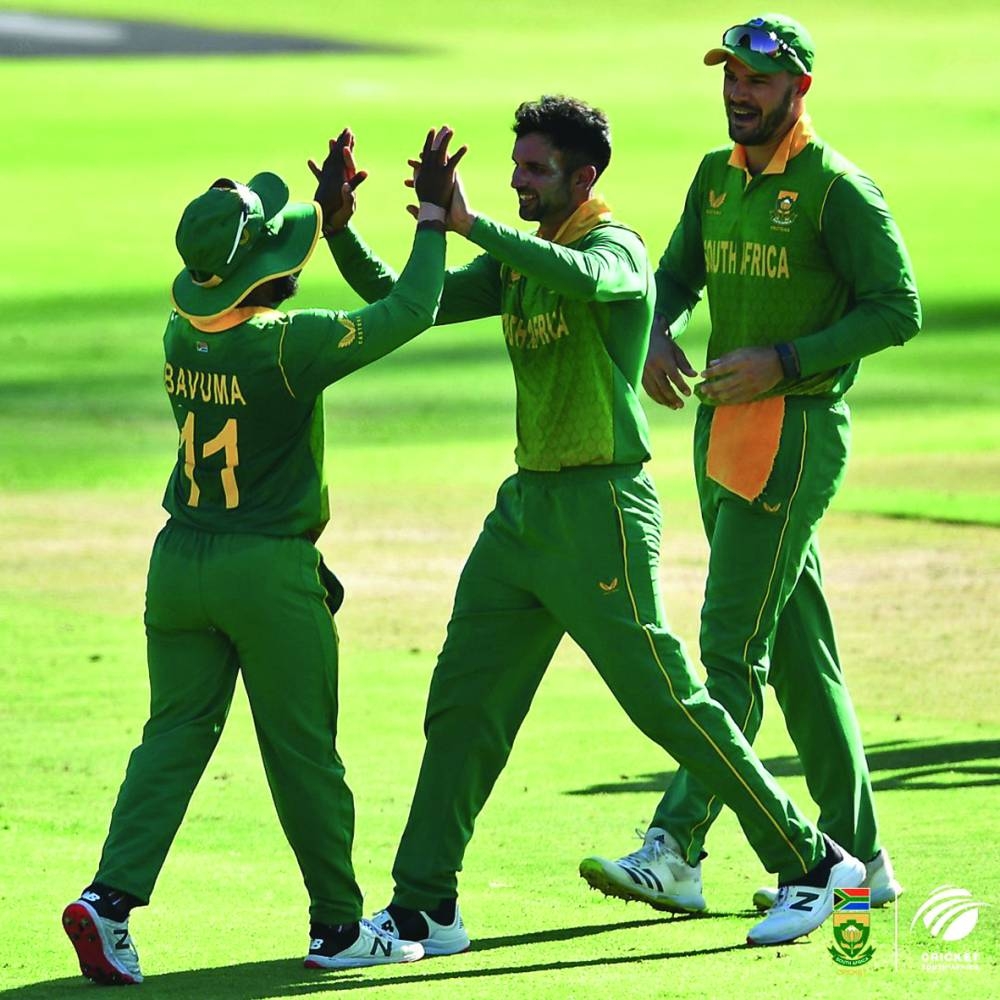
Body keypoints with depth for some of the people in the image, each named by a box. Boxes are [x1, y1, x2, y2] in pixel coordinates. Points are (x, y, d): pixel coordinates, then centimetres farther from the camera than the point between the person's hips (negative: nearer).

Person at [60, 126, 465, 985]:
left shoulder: (183, 334, 2)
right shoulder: (290, 343, -17)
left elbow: (259, 299, 24)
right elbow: (409, 311, -12)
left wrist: (325, 214, 25)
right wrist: (434, 217, 0)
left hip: (179, 560, 5)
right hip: (269, 571, -5)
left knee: (175, 736, 7)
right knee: (304, 753, 6)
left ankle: (111, 898, -8)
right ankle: (338, 926, 17)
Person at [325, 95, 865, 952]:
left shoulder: (616, 249, -11)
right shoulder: (517, 262, 13)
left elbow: (580, 278, -36)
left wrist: (470, 224, -36)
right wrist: (340, 229, -1)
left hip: (600, 508, -8)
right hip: (526, 502, 8)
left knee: (667, 702, -6)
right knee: (461, 704, 5)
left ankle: (813, 863, 6)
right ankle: (425, 909, 11)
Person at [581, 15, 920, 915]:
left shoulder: (837, 190, -10)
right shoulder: (718, 177, 14)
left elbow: (898, 310, -13)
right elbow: (677, 274, 21)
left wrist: (781, 361, -19)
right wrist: (658, 335, -2)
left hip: (795, 429, -8)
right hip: (721, 430, 8)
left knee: (733, 645, -13)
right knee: (797, 653, 11)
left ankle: (676, 850, -18)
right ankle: (857, 859, 17)